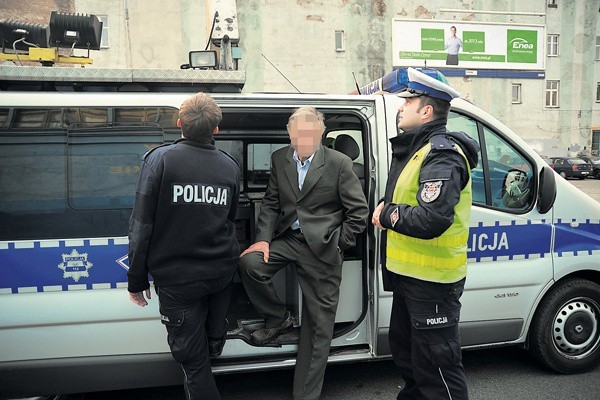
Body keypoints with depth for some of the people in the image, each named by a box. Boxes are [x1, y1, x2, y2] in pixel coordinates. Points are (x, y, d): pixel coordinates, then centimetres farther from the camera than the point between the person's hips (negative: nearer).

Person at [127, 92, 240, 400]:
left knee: (193, 360, 9)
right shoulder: (230, 166, 0)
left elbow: (142, 224, -12)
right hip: (222, 271, 5)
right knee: (214, 339, 27)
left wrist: (137, 279, -4)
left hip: (177, 277, -4)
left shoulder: (160, 159, -13)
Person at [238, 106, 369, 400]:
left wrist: (338, 245, -4)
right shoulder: (279, 159, 4)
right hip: (287, 238, 4)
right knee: (249, 263, -24)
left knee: (317, 325, 3)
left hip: (322, 247, -3)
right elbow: (271, 203, 6)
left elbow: (359, 211, -4)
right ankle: (278, 319, 4)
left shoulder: (339, 163, -8)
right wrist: (263, 239, -6)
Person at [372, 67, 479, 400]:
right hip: (409, 273, 11)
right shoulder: (413, 149, 12)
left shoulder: (441, 155, -21)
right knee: (404, 348, 27)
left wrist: (387, 214, -19)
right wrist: (387, 209, 3)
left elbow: (431, 220, -34)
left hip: (432, 281, -11)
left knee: (435, 365, 2)